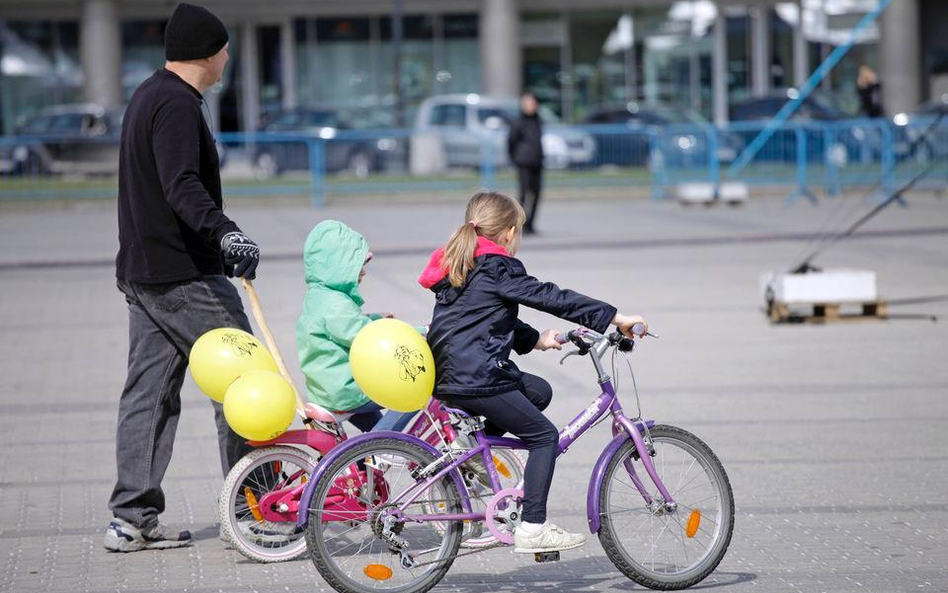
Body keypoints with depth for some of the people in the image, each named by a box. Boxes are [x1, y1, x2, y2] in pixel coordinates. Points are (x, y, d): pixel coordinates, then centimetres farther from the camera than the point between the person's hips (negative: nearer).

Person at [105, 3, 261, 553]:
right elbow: (182, 187, -29)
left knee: (149, 391, 8)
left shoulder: (148, 96, 19)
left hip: (141, 274, 10)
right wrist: (225, 232, -43)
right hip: (186, 274, -10)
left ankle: (132, 518, 7)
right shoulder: (177, 104, -14)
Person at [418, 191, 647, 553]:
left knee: (537, 389, 27)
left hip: (447, 378, 9)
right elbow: (554, 299, -14)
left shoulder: (457, 267, 18)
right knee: (544, 436, 1)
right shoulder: (497, 270, -10)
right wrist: (616, 318, -14)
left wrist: (535, 339, 30)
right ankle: (532, 529, -4)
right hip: (478, 380, -9)